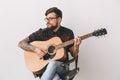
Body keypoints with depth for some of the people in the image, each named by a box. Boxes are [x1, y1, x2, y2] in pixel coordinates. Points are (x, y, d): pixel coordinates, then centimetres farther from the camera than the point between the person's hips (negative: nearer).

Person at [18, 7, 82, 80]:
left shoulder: (68, 33, 2)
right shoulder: (42, 33, -1)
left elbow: (74, 55, 6)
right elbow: (21, 43, -2)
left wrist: (76, 46, -16)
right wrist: (35, 49, -19)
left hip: (62, 66, 1)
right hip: (44, 66, -1)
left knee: (53, 63, -36)